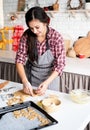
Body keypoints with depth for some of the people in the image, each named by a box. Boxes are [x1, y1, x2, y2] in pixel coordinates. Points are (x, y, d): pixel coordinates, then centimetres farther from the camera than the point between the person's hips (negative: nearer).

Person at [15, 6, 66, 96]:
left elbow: (60, 65, -19)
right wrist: (25, 81, -29)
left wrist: (46, 83, -31)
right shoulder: (26, 35, -16)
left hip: (50, 76, -2)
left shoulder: (56, 37, -23)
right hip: (31, 75, 2)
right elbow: (20, 59, -15)